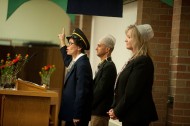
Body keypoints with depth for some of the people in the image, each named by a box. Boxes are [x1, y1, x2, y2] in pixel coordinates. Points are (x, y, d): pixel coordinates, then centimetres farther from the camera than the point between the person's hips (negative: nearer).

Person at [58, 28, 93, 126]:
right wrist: (62, 41, 30)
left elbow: (81, 92, -23)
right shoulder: (76, 61, 8)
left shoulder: (82, 64, -19)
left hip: (76, 114, -9)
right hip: (71, 112, 9)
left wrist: (77, 116, -22)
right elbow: (67, 62, 34)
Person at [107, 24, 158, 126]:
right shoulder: (134, 60, 15)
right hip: (130, 115, 9)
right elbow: (123, 89, 15)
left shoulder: (143, 62, -15)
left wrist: (117, 111, -11)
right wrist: (114, 108, 5)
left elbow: (132, 92, -19)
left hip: (136, 116, -9)